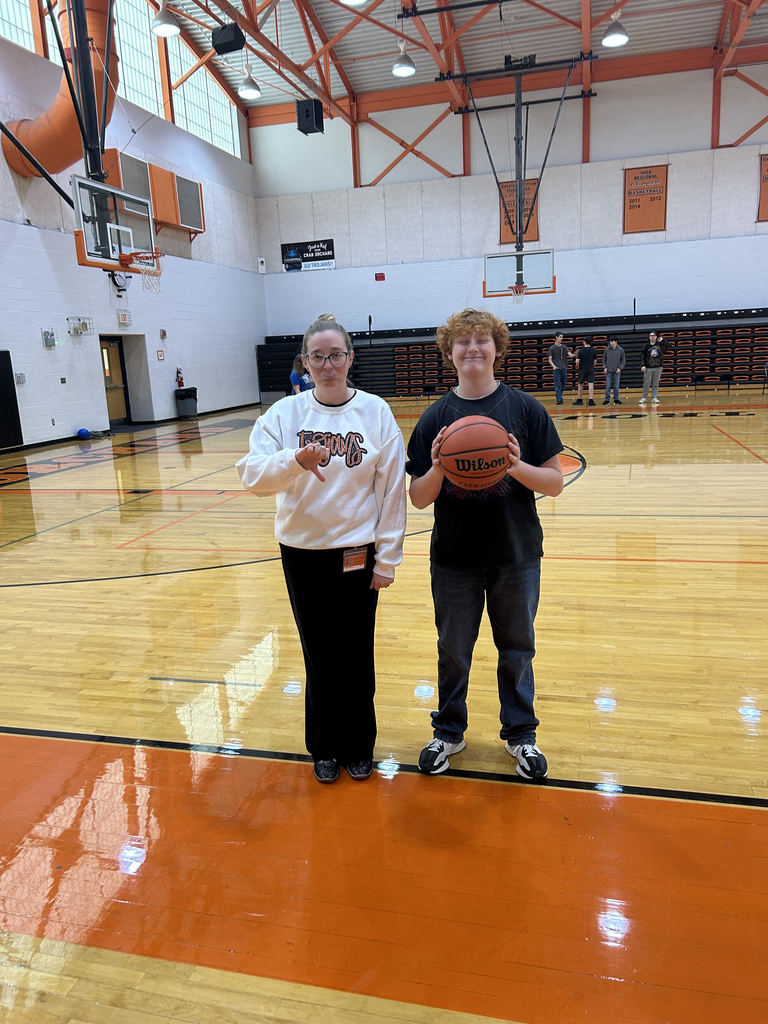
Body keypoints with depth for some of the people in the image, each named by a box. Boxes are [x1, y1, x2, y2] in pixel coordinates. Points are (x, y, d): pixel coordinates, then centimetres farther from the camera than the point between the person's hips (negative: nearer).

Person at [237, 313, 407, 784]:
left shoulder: (376, 412, -4)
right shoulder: (285, 414, -2)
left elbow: (393, 491, -3)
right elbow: (253, 476, -13)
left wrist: (387, 559, -4)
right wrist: (294, 460, -32)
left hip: (358, 554, -1)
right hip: (302, 553, 1)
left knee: (356, 655, 10)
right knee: (319, 655, 13)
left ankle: (359, 746, 33)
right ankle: (326, 748, 34)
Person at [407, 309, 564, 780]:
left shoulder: (526, 408, -4)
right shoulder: (435, 418, -1)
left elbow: (555, 482, -4)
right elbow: (419, 498, -3)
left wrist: (517, 466, -23)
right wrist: (437, 468, -22)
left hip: (516, 555, 0)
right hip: (454, 559, 1)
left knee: (516, 650, 14)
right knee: (453, 650, 15)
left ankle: (521, 734, 36)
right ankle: (449, 732, 36)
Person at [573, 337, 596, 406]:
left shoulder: (581, 351, -8)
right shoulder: (593, 350, 3)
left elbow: (577, 361, -11)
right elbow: (595, 361, 10)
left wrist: (577, 366, 8)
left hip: (582, 369, -2)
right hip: (591, 369, 2)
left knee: (580, 384, 11)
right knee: (591, 384, -3)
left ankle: (580, 400, 18)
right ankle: (591, 400, -11)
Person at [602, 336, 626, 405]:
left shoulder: (621, 350, 2)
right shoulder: (607, 350, 3)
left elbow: (623, 360, 5)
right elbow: (604, 360, 10)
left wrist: (620, 368, -7)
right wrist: (604, 367, -3)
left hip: (617, 371, 0)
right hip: (608, 371, 0)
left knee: (616, 386, 3)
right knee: (608, 386, -1)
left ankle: (616, 399, 11)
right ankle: (607, 399, 5)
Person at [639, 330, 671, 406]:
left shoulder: (660, 345, 7)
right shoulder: (646, 346, 4)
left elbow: (668, 345, -2)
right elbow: (642, 356, 1)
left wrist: (662, 340, -6)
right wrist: (643, 365, -9)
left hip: (658, 367, 1)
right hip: (648, 368, -1)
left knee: (656, 384, 3)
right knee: (646, 384, -1)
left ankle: (654, 398, 8)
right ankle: (644, 397, 6)